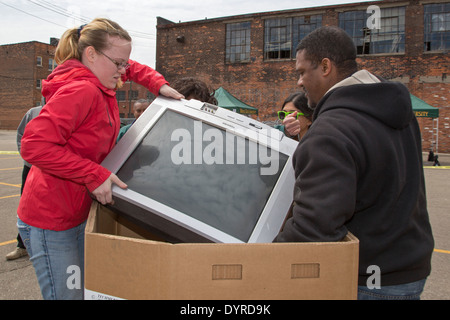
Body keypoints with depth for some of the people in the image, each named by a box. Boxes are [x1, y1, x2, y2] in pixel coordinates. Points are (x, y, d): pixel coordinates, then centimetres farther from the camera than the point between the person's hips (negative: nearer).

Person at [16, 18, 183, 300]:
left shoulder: (102, 85, 4)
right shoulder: (80, 91, -24)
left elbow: (131, 69, 25)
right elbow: (35, 146, -31)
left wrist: (159, 84, 9)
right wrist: (95, 175, -29)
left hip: (79, 212, 9)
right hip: (51, 223, -9)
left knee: (86, 289, 20)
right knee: (68, 295, 4)